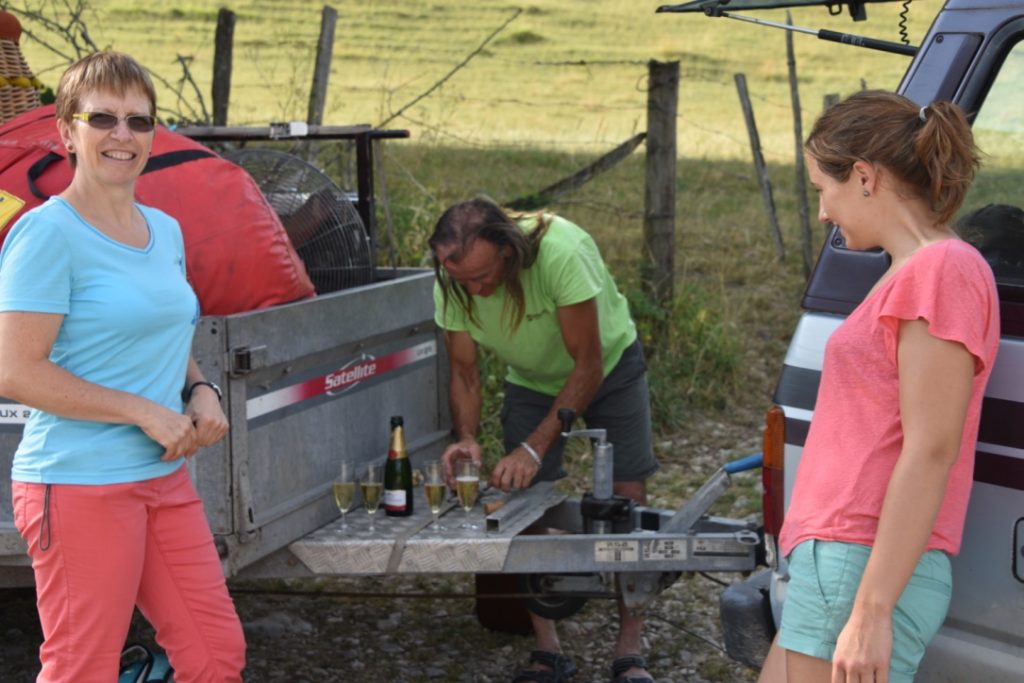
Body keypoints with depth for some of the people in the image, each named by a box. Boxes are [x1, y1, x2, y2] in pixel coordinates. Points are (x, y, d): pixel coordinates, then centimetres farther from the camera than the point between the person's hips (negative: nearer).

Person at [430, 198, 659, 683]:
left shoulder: (561, 252, -40)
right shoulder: (451, 284, -26)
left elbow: (588, 365, -34)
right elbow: (464, 373, -13)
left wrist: (535, 447, -38)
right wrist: (466, 438, -32)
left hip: (610, 364, -3)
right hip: (532, 382, 3)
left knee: (627, 497, -8)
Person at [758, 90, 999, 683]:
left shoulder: (942, 269, -13)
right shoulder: (914, 273, 16)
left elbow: (931, 453, -19)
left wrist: (870, 611, -21)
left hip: (863, 564, -10)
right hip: (836, 556, 10)